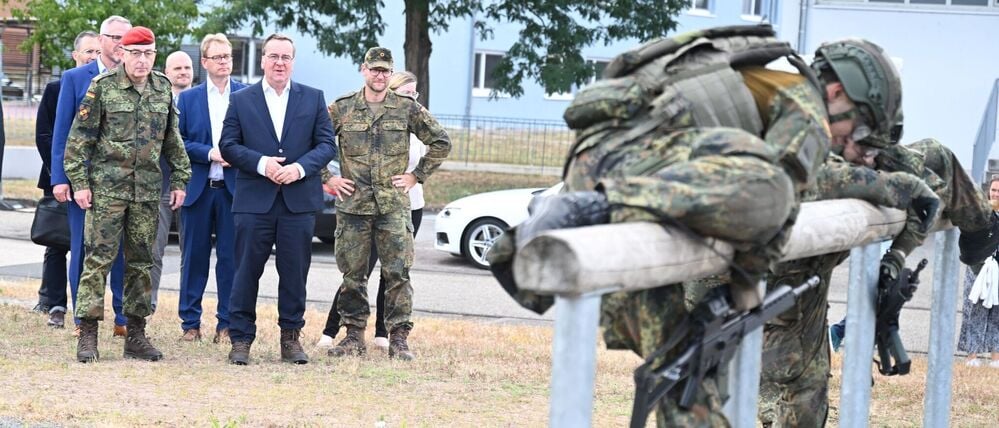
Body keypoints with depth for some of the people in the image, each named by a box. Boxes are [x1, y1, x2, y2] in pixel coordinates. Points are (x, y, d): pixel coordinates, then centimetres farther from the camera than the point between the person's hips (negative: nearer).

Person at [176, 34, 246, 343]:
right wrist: (210, 153, -10)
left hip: (234, 187, -1)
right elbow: (177, 143, 3)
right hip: (198, 188, 1)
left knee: (230, 258, 0)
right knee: (194, 257, 5)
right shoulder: (188, 99, 9)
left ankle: (226, 324, 7)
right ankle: (190, 323, 11)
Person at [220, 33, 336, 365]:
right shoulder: (241, 100, 7)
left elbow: (327, 145, 5)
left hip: (299, 200, 1)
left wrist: (301, 167, -12)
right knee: (247, 272, 0)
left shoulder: (313, 99, 9)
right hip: (254, 199, -1)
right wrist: (261, 163, -13)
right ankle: (240, 338, 6)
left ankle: (291, 337, 15)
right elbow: (228, 145, 2)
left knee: (295, 273, 5)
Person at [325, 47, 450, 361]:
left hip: (394, 206, -1)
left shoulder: (407, 109, 4)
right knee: (352, 274, 5)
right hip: (352, 205, 1)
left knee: (398, 273, -5)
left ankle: (399, 339, 0)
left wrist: (417, 175, 5)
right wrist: (327, 179, 3)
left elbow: (441, 142, 10)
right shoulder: (342, 108, 4)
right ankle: (354, 337, 13)